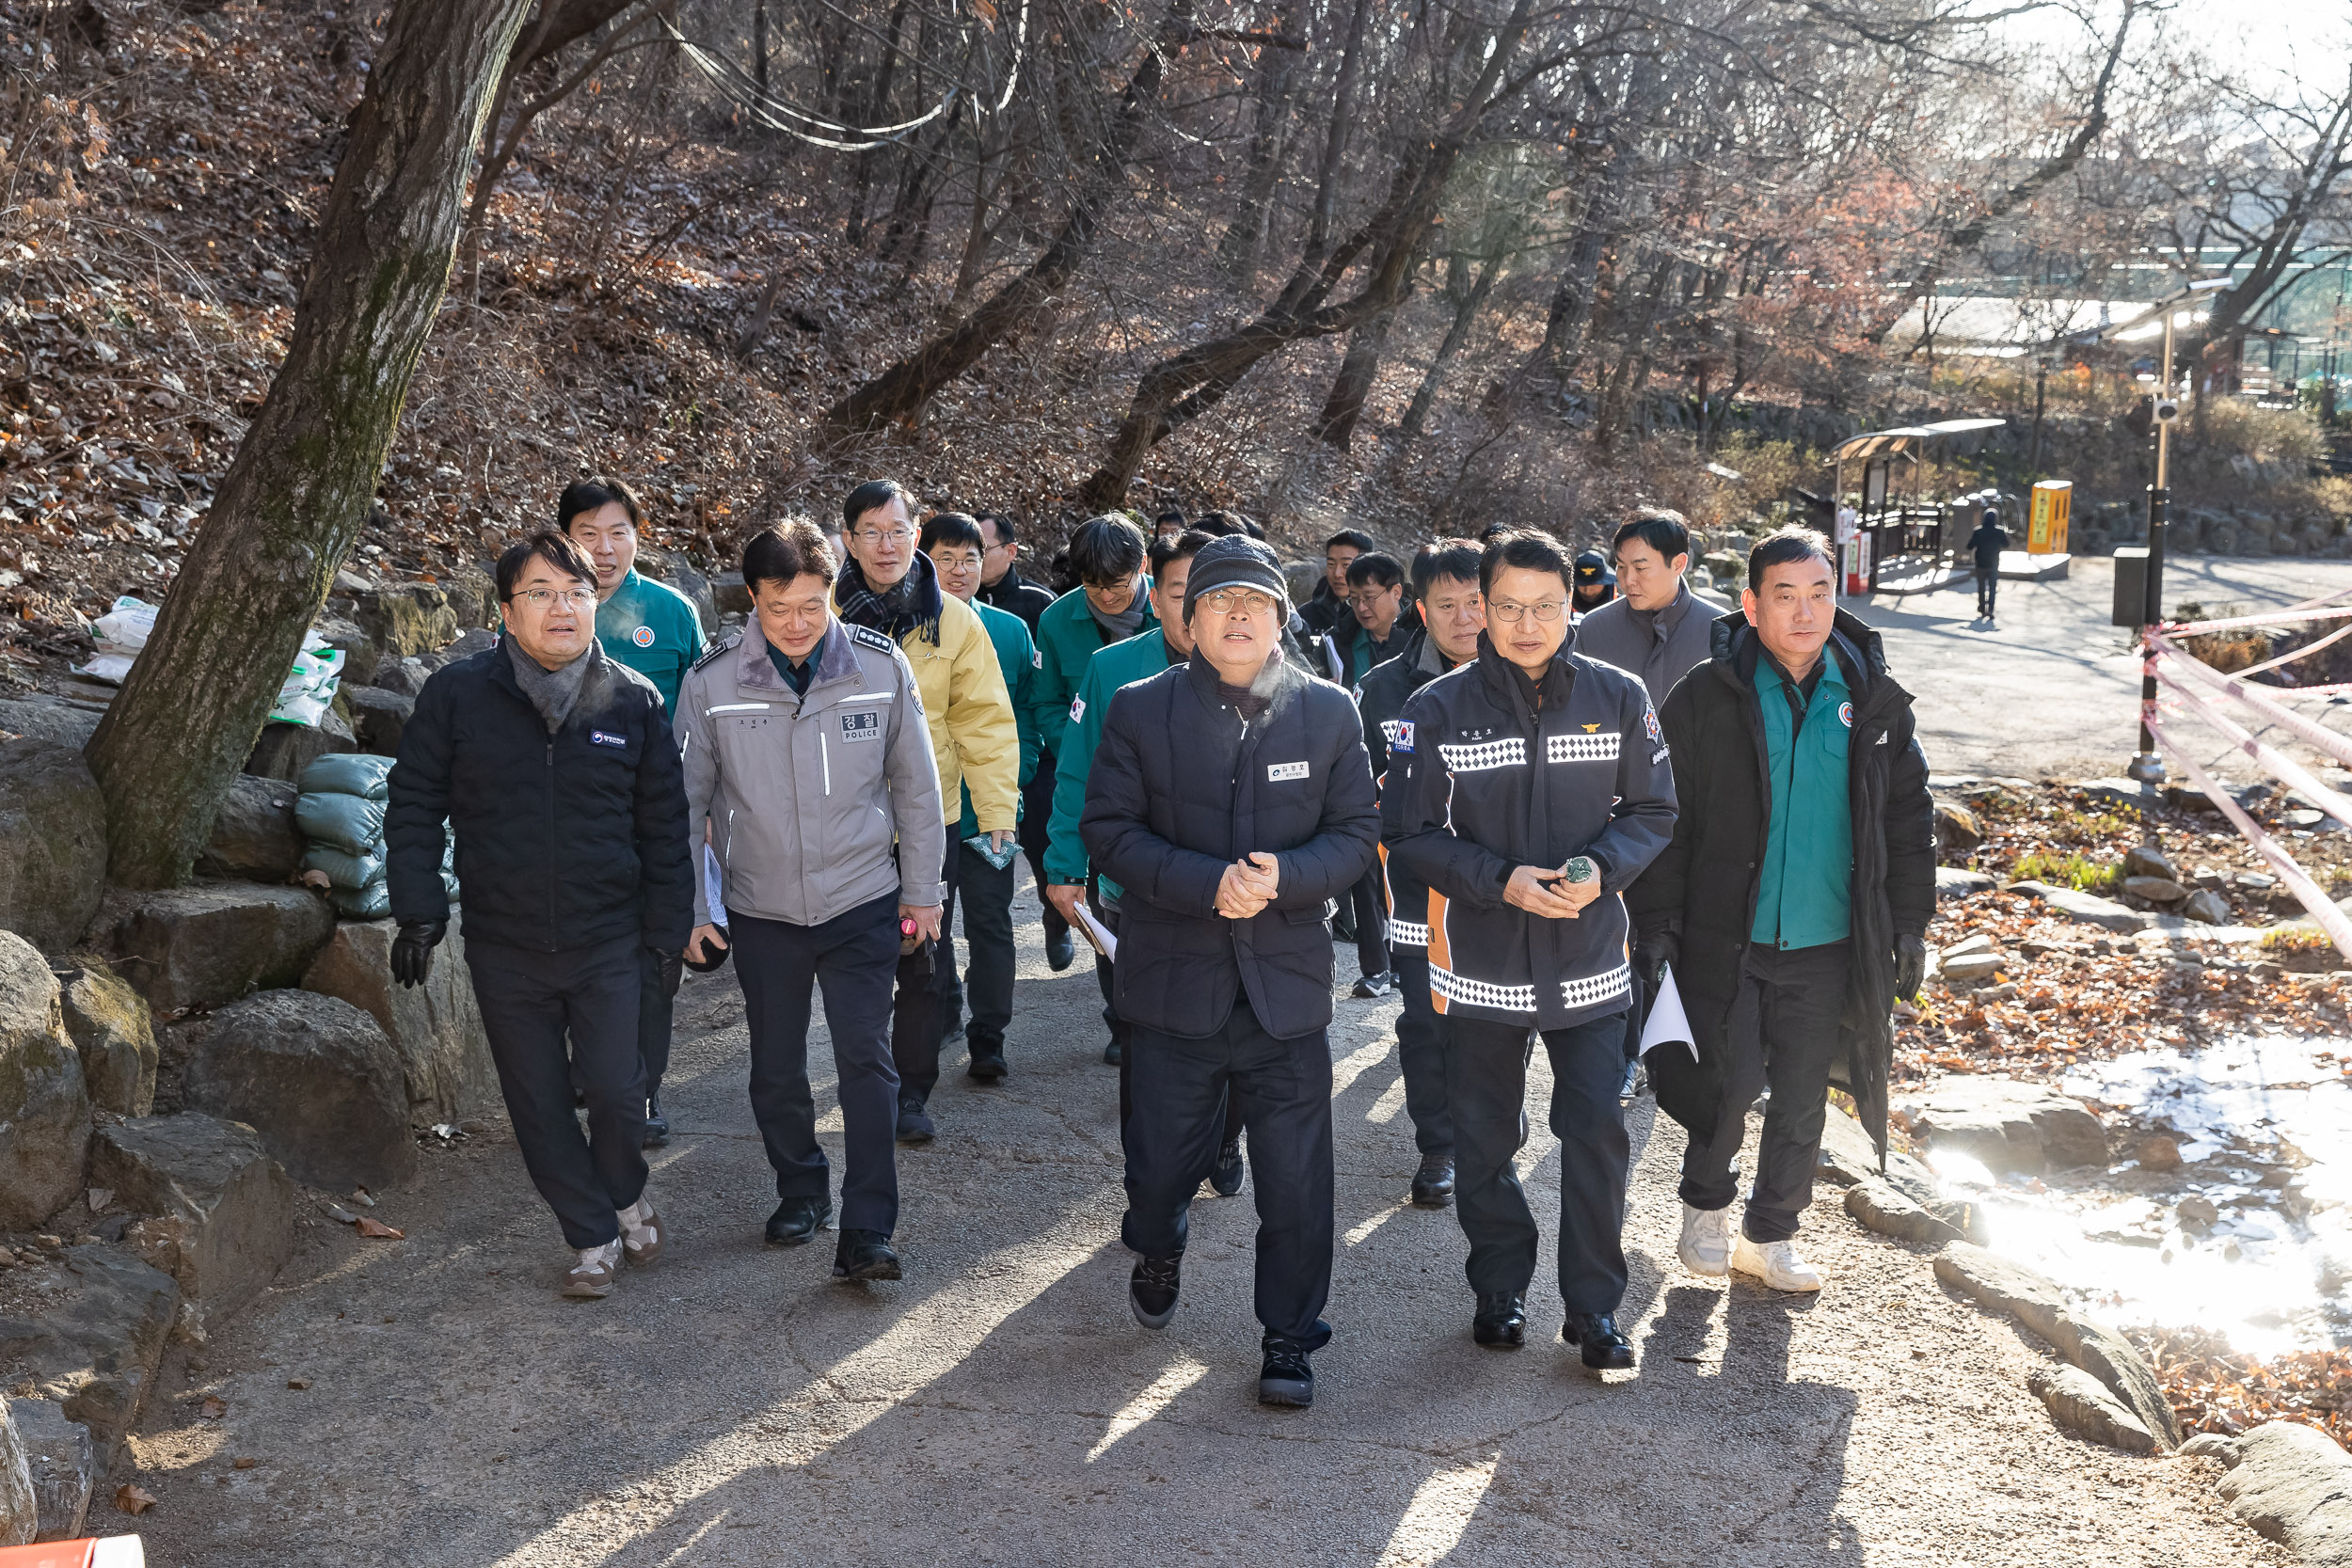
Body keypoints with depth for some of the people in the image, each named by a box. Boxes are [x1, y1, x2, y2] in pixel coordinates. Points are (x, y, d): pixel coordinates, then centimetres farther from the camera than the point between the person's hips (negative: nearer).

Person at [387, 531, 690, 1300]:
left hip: (607, 942, 0)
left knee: (615, 1090, -1)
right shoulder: (457, 695, -4)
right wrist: (418, 911, -5)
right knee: (538, 1105, 8)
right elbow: (414, 808, 2)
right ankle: (593, 1237, 26)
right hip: (505, 948, 1)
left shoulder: (634, 701, -1)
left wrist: (666, 929, 4)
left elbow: (663, 824, 5)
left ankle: (625, 1195, 30)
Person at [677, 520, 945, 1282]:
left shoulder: (882, 666, -9)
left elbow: (915, 787, 2)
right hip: (761, 908, 1)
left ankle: (866, 1230, -1)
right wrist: (691, 907, 2)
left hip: (863, 902, -1)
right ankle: (800, 1190, 35)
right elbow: (687, 802, 2)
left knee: (866, 1057, -7)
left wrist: (922, 892, 5)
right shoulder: (711, 681, -9)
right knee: (776, 1069, 13)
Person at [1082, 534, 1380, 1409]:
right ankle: (1158, 1254, 44)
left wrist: (1285, 875, -17)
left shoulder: (1328, 712, 4)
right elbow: (1109, 830, -4)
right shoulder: (1139, 710, 0)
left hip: (1289, 984, 0)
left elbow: (1358, 833, 3)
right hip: (1175, 982, 0)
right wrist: (1207, 883, -18)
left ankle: (1290, 1337, 21)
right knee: (1162, 1161, 10)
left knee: (1295, 1177, 4)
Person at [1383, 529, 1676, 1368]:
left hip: (1590, 959, 1)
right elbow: (1408, 833, -4)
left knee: (1596, 1132, 3)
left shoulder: (1619, 698, -2)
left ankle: (1595, 1305, 18)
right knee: (1485, 1139, 12)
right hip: (1481, 961, 0)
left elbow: (1653, 811, 5)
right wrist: (1500, 881, -17)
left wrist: (1601, 868, -14)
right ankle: (1500, 1288, 31)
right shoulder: (1438, 709, -7)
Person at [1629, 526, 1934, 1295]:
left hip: (1829, 945, 3)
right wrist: (1655, 924, -8)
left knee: (1801, 1100, 12)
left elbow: (1909, 817, 10)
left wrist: (1909, 923, 7)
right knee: (1726, 1089, 3)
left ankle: (1770, 1234, 31)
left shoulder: (1873, 700, 2)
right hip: (1726, 940, -2)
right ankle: (1706, 1207, 31)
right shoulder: (1705, 699, -7)